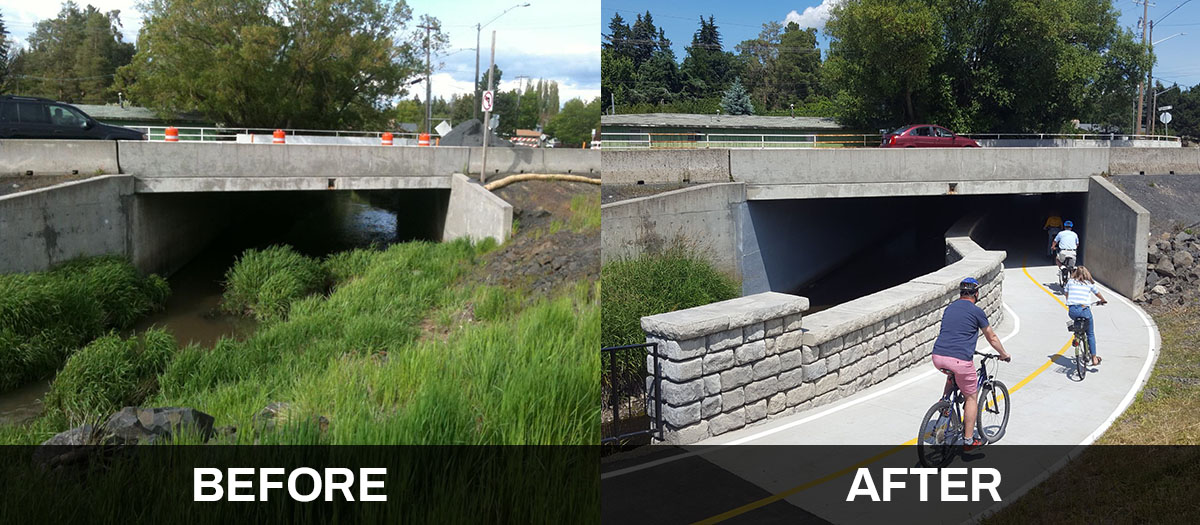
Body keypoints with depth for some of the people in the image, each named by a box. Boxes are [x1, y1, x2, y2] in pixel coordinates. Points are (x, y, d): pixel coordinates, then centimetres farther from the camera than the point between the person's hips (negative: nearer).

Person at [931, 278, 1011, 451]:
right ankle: (968, 440, 16)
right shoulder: (976, 311, 2)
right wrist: (1004, 354, 32)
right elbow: (992, 337, 14)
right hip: (960, 359, -5)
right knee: (972, 397, 13)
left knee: (953, 374, 39)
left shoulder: (949, 308, 19)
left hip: (938, 357, 5)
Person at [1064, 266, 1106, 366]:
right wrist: (1103, 301, 51)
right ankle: (1094, 358, 14)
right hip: (1084, 310, 0)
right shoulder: (1089, 283, 12)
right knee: (1091, 334, 14)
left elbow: (1067, 295, 22)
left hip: (1072, 310, 0)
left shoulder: (1070, 281, 12)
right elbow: (1097, 294, 30)